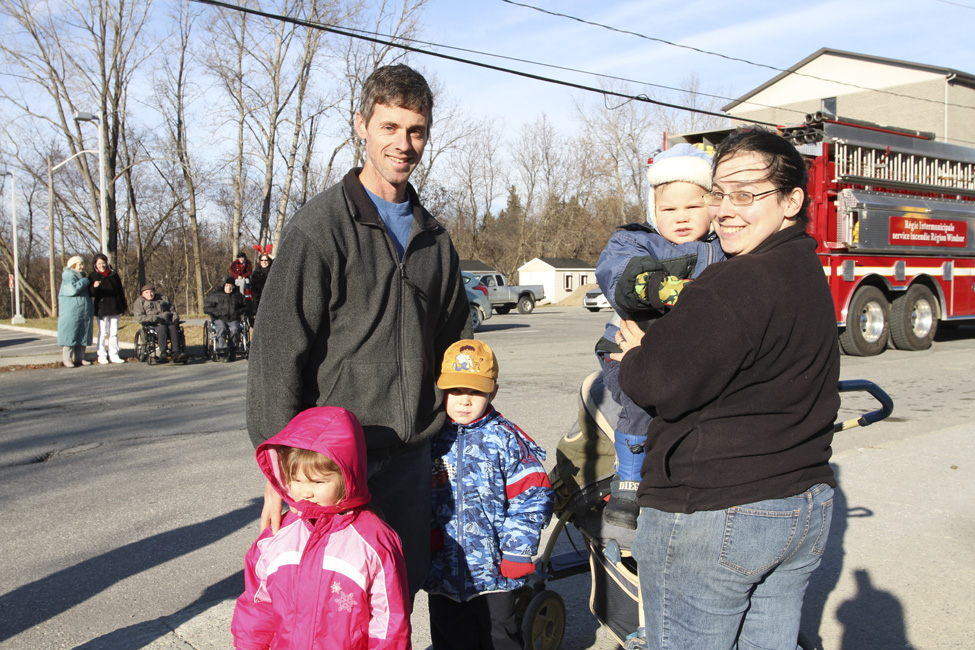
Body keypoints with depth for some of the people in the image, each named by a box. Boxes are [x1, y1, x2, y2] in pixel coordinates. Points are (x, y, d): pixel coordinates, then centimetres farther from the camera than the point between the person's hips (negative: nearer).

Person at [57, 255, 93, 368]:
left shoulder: (82, 276, 20)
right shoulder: (68, 276, -7)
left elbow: (88, 294, 28)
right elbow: (73, 289, -24)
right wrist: (85, 282, -11)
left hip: (84, 313, 8)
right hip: (71, 312, -8)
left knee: (82, 335, 7)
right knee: (69, 335, -7)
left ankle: (79, 358, 12)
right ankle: (66, 359, -5)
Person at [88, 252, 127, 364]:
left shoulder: (114, 275, 9)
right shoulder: (93, 276, 1)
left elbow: (120, 291, 15)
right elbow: (91, 294, -6)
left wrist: (124, 306, 15)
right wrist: (94, 287, -28)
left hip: (114, 308, 3)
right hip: (101, 308, -3)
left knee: (114, 333, 5)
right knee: (103, 332, -2)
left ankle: (114, 355, 11)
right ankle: (102, 356, 5)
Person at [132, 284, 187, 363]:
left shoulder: (163, 298, 28)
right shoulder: (139, 302, 16)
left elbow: (173, 311, 29)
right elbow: (139, 317, 0)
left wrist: (175, 319, 5)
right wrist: (155, 318, -15)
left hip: (168, 323, 3)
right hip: (152, 326, -3)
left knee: (173, 328, -33)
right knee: (162, 328, -38)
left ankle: (176, 353, -50)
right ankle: (162, 353, -54)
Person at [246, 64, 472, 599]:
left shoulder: (434, 238, 10)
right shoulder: (320, 226, -7)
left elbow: (455, 347, 19)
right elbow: (276, 354, -11)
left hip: (411, 458, 5)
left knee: (402, 594, 13)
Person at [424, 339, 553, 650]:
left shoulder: (506, 439, -7)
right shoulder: (432, 440, 0)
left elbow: (532, 497, -8)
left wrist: (515, 552, -11)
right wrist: (429, 537, -7)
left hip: (495, 570, -2)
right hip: (444, 572, 3)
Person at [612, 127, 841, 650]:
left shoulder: (734, 285, -22)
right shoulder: (810, 275, 10)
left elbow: (665, 385, -24)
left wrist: (634, 356, -2)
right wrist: (651, 350, 11)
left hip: (713, 513, -9)